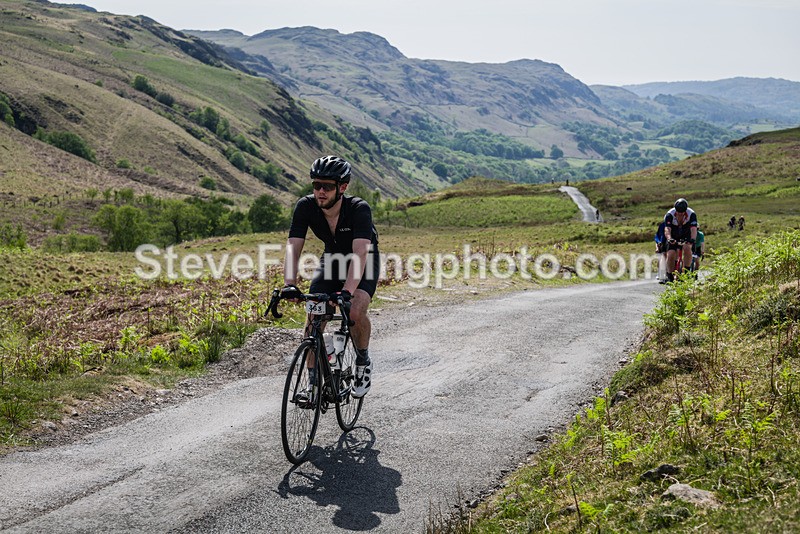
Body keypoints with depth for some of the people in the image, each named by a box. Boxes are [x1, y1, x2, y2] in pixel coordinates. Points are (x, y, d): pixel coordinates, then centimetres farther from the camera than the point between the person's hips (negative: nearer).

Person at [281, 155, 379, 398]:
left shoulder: (359, 209, -34)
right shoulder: (305, 206, -23)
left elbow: (360, 254, -44)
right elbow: (293, 248, -28)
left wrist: (347, 291, -58)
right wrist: (289, 285, -44)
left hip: (364, 262, -3)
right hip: (331, 259, 4)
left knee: (355, 312, -27)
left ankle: (363, 362, 2)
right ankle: (313, 381, 0)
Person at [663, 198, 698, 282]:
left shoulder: (691, 214, -26)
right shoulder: (669, 214, -27)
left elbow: (694, 229, -36)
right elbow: (667, 229, -39)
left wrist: (692, 239, -56)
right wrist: (669, 239, -59)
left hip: (686, 235, 0)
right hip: (673, 236, 0)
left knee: (687, 248, -30)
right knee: (670, 255, -15)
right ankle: (670, 276, 1)